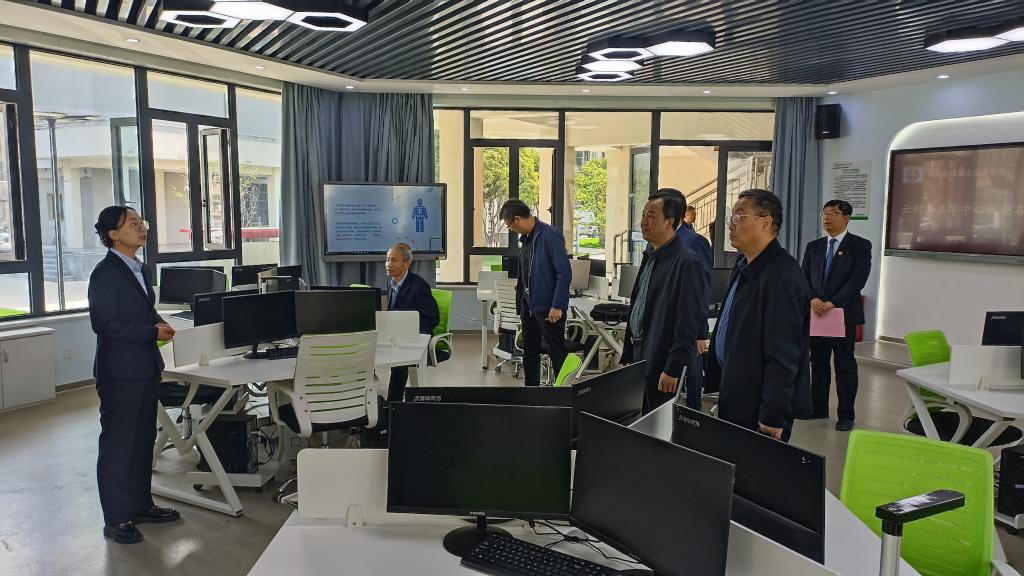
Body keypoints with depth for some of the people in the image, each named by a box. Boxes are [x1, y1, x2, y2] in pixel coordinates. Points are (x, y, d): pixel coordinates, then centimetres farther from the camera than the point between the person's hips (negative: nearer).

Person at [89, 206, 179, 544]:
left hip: (146, 370, 9)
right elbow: (104, 324, -19)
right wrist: (152, 332, -20)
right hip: (120, 373, -9)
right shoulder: (105, 273, -13)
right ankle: (116, 519, 11)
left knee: (143, 441, 17)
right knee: (117, 444, 1)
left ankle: (141, 505, 31)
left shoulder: (140, 269, 14)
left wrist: (160, 324, 2)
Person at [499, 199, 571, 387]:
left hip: (548, 307, -9)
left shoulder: (550, 236, -17)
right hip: (529, 305, 9)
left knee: (557, 354, 0)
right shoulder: (526, 238, 9)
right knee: (529, 352, 16)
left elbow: (564, 273, -19)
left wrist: (557, 306, -20)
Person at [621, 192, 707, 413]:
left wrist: (673, 370, -17)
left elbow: (688, 324, -18)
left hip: (664, 368, -8)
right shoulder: (650, 256, 11)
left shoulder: (687, 263, -16)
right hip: (640, 361, 8)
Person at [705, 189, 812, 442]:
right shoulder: (745, 267, 10)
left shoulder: (782, 276, -21)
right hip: (736, 401, 9)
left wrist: (773, 416, -22)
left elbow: (783, 354, -23)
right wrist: (720, 387, 17)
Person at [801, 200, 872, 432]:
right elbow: (804, 277, 7)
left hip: (844, 314, -4)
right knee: (818, 363, 12)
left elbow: (857, 279, -11)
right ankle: (818, 408, 23)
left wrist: (833, 303, -19)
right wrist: (813, 299, -12)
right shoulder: (814, 246, 12)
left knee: (845, 366, 2)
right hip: (816, 314, 4)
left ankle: (846, 415, 10)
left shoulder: (860, 245, -1)